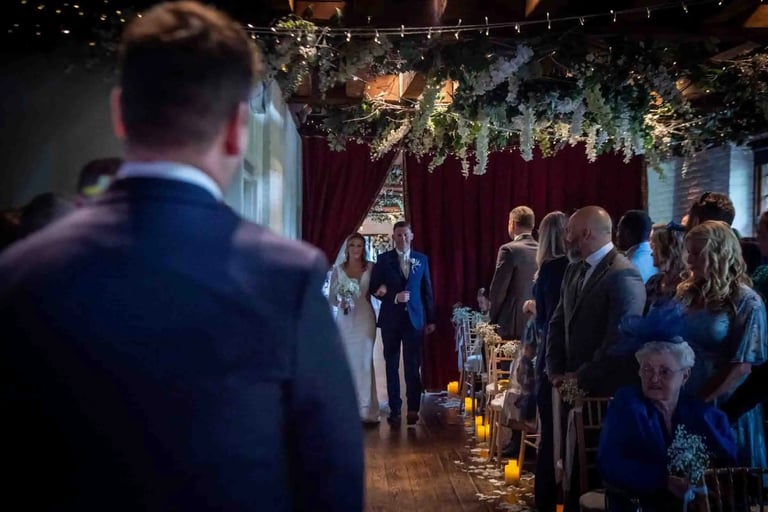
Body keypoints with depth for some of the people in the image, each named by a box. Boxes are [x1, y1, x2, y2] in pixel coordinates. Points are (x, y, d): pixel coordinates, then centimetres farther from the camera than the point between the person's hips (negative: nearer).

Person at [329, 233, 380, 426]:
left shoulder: (371, 267, 5)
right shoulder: (338, 269, 7)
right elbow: (331, 296, 7)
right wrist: (340, 302, -14)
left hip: (365, 320, -1)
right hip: (344, 320, 1)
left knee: (364, 363, -3)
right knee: (346, 364, 0)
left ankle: (367, 411, 0)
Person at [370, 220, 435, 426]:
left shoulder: (422, 259, 8)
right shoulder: (384, 259, 3)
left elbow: (427, 290, 9)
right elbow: (374, 288, 2)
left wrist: (430, 319, 7)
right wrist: (394, 297, -15)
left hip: (414, 318, 0)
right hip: (391, 319, 0)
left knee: (413, 366, -2)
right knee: (392, 366, 5)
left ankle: (413, 409, 5)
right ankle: (395, 410, 11)